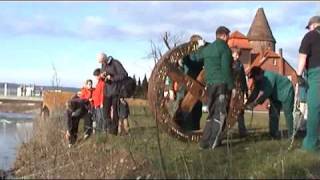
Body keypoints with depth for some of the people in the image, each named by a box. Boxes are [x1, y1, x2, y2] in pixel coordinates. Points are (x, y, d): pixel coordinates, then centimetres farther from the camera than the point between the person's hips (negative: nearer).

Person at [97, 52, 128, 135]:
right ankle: (108, 127, 9)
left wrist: (112, 78, -21)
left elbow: (125, 75, -15)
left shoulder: (115, 63, -11)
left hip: (115, 90, -6)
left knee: (115, 110, -1)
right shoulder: (103, 65, 9)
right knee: (106, 111, 1)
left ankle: (114, 130, 4)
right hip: (107, 91, 6)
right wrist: (103, 76, -6)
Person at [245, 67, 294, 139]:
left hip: (286, 93, -9)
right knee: (273, 113, 2)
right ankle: (274, 134, 5)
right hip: (276, 97, 9)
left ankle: (291, 135, -8)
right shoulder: (259, 80, -6)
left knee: (288, 113, -11)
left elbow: (264, 93, -38)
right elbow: (255, 92, -8)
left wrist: (254, 103, -39)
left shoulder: (269, 77, -33)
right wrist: (247, 103, -18)